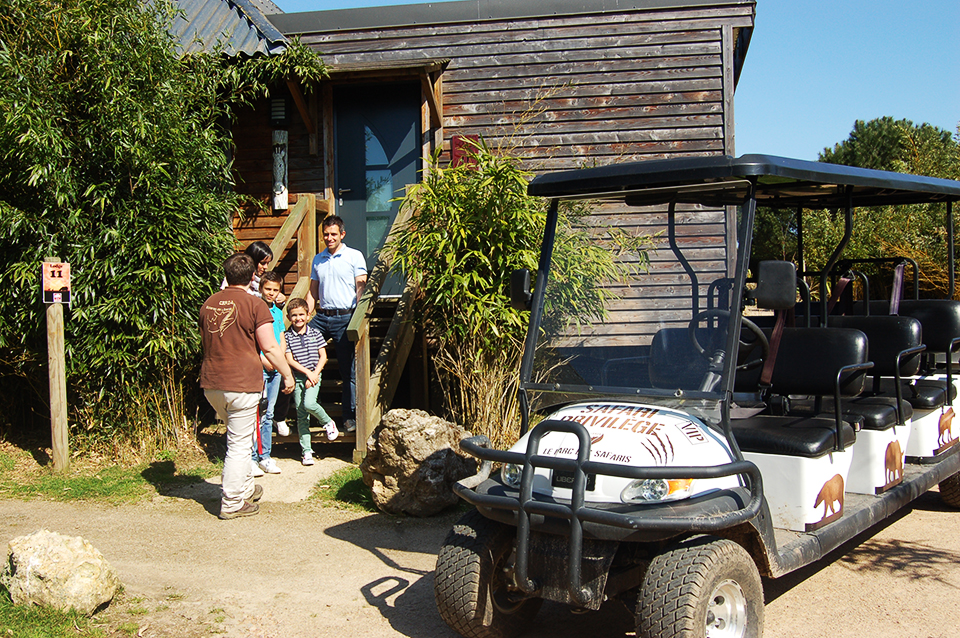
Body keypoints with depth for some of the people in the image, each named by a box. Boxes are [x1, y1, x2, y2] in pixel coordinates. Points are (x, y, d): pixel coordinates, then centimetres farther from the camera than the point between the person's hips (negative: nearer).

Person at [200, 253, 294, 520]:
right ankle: (232, 503, 8)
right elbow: (270, 348, -12)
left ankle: (245, 489, 34)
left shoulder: (208, 304, 9)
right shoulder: (254, 305, -10)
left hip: (211, 384, 7)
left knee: (238, 438, 23)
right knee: (239, 445, 2)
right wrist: (287, 374, 1)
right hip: (242, 384, -7)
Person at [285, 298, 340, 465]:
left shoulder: (315, 334, 3)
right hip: (297, 377, 1)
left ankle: (328, 423, 3)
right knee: (301, 415, 3)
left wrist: (314, 374, -10)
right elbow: (289, 360, -5)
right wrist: (307, 372, -12)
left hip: (314, 376, -1)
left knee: (309, 404, -26)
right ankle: (306, 451, 9)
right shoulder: (287, 337, 0)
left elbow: (323, 357, 2)